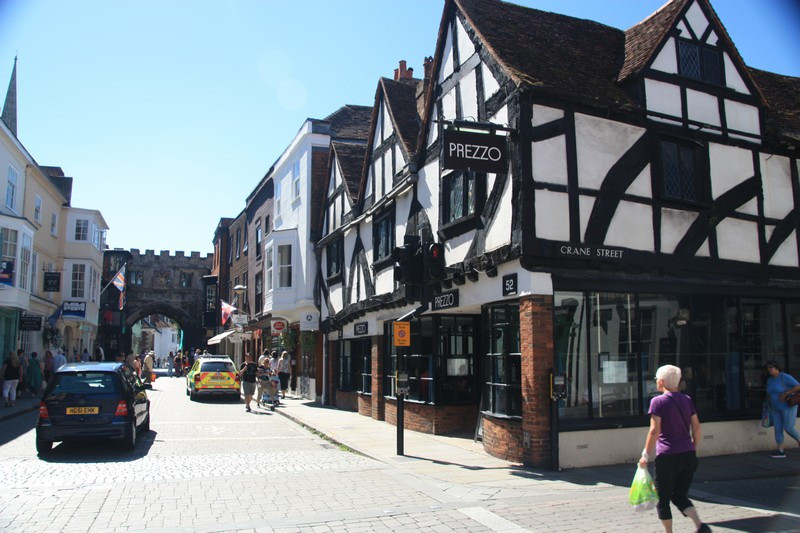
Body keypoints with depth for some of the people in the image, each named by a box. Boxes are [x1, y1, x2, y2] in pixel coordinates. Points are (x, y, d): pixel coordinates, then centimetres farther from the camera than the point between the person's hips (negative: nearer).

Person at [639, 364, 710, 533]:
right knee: (680, 496, 16)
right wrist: (693, 450, 21)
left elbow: (654, 431, -12)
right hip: (688, 454, 6)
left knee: (663, 499, 9)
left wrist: (646, 456, -5)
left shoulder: (658, 401, -8)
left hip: (667, 456, -6)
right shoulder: (687, 400, 9)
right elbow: (696, 427, 10)